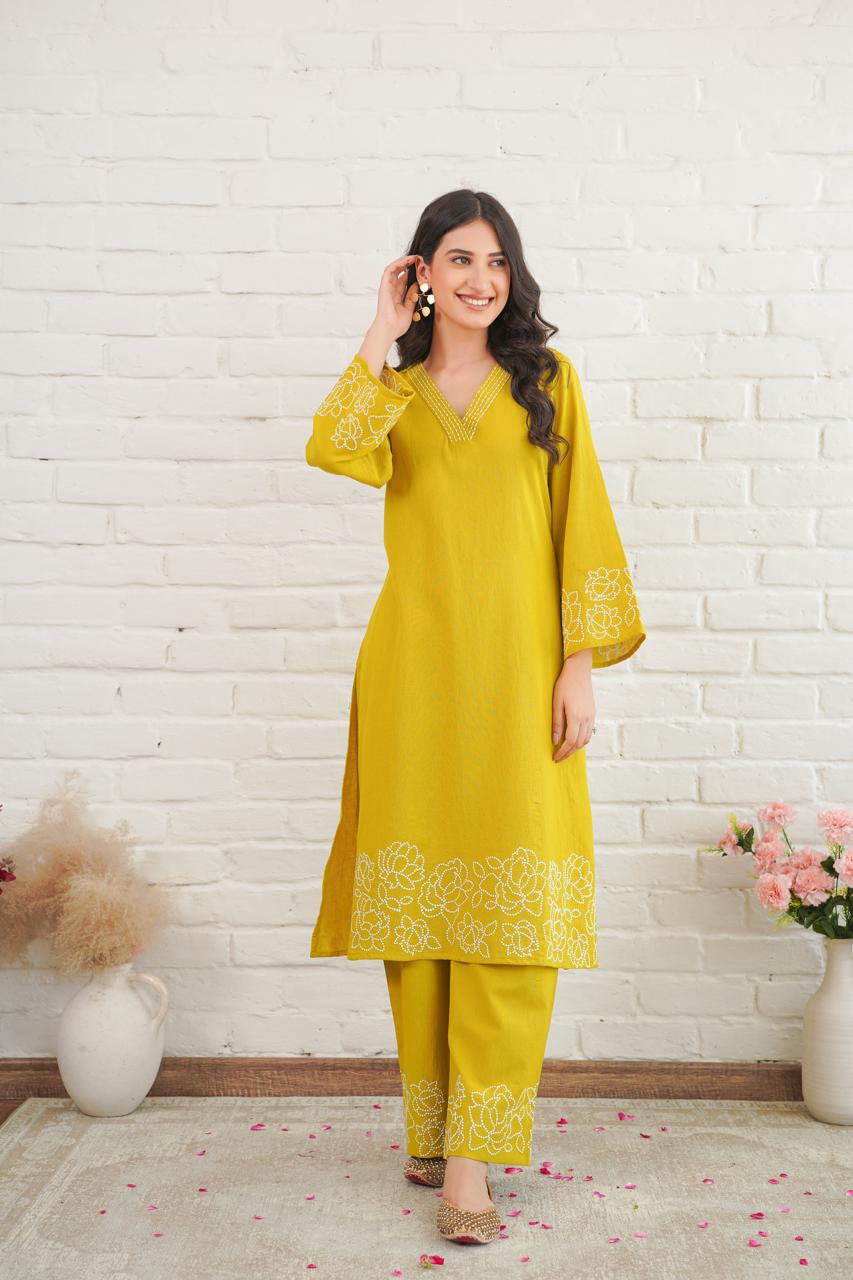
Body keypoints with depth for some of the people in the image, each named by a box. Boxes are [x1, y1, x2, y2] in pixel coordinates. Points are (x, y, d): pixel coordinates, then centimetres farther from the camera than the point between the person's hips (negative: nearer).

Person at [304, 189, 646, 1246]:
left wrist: (580, 664, -4)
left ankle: (471, 1156, -2)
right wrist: (384, 333, -3)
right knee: (419, 896, 6)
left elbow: (581, 524, 4)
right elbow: (335, 450, -12)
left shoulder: (547, 379, 9)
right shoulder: (395, 388, 12)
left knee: (510, 911, -7)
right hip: (415, 664, 2)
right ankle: (431, 1120, 22)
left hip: (517, 665, -1)